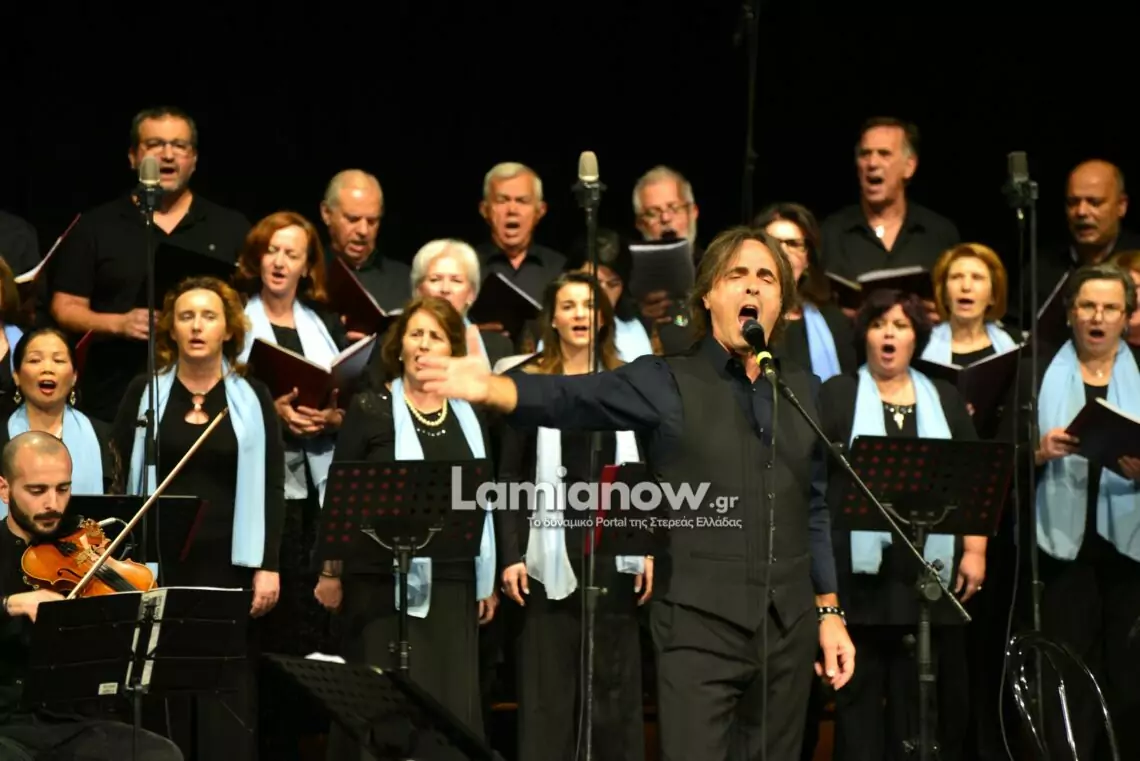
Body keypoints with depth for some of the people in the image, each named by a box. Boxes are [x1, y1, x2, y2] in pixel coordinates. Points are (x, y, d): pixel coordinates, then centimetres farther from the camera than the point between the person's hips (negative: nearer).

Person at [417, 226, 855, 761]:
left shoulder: (803, 391, 13)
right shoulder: (667, 383, 0)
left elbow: (817, 509, 17)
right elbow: (575, 398, -16)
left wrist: (830, 611, 12)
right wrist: (491, 389, -35)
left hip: (789, 626, 4)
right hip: (699, 625, -4)